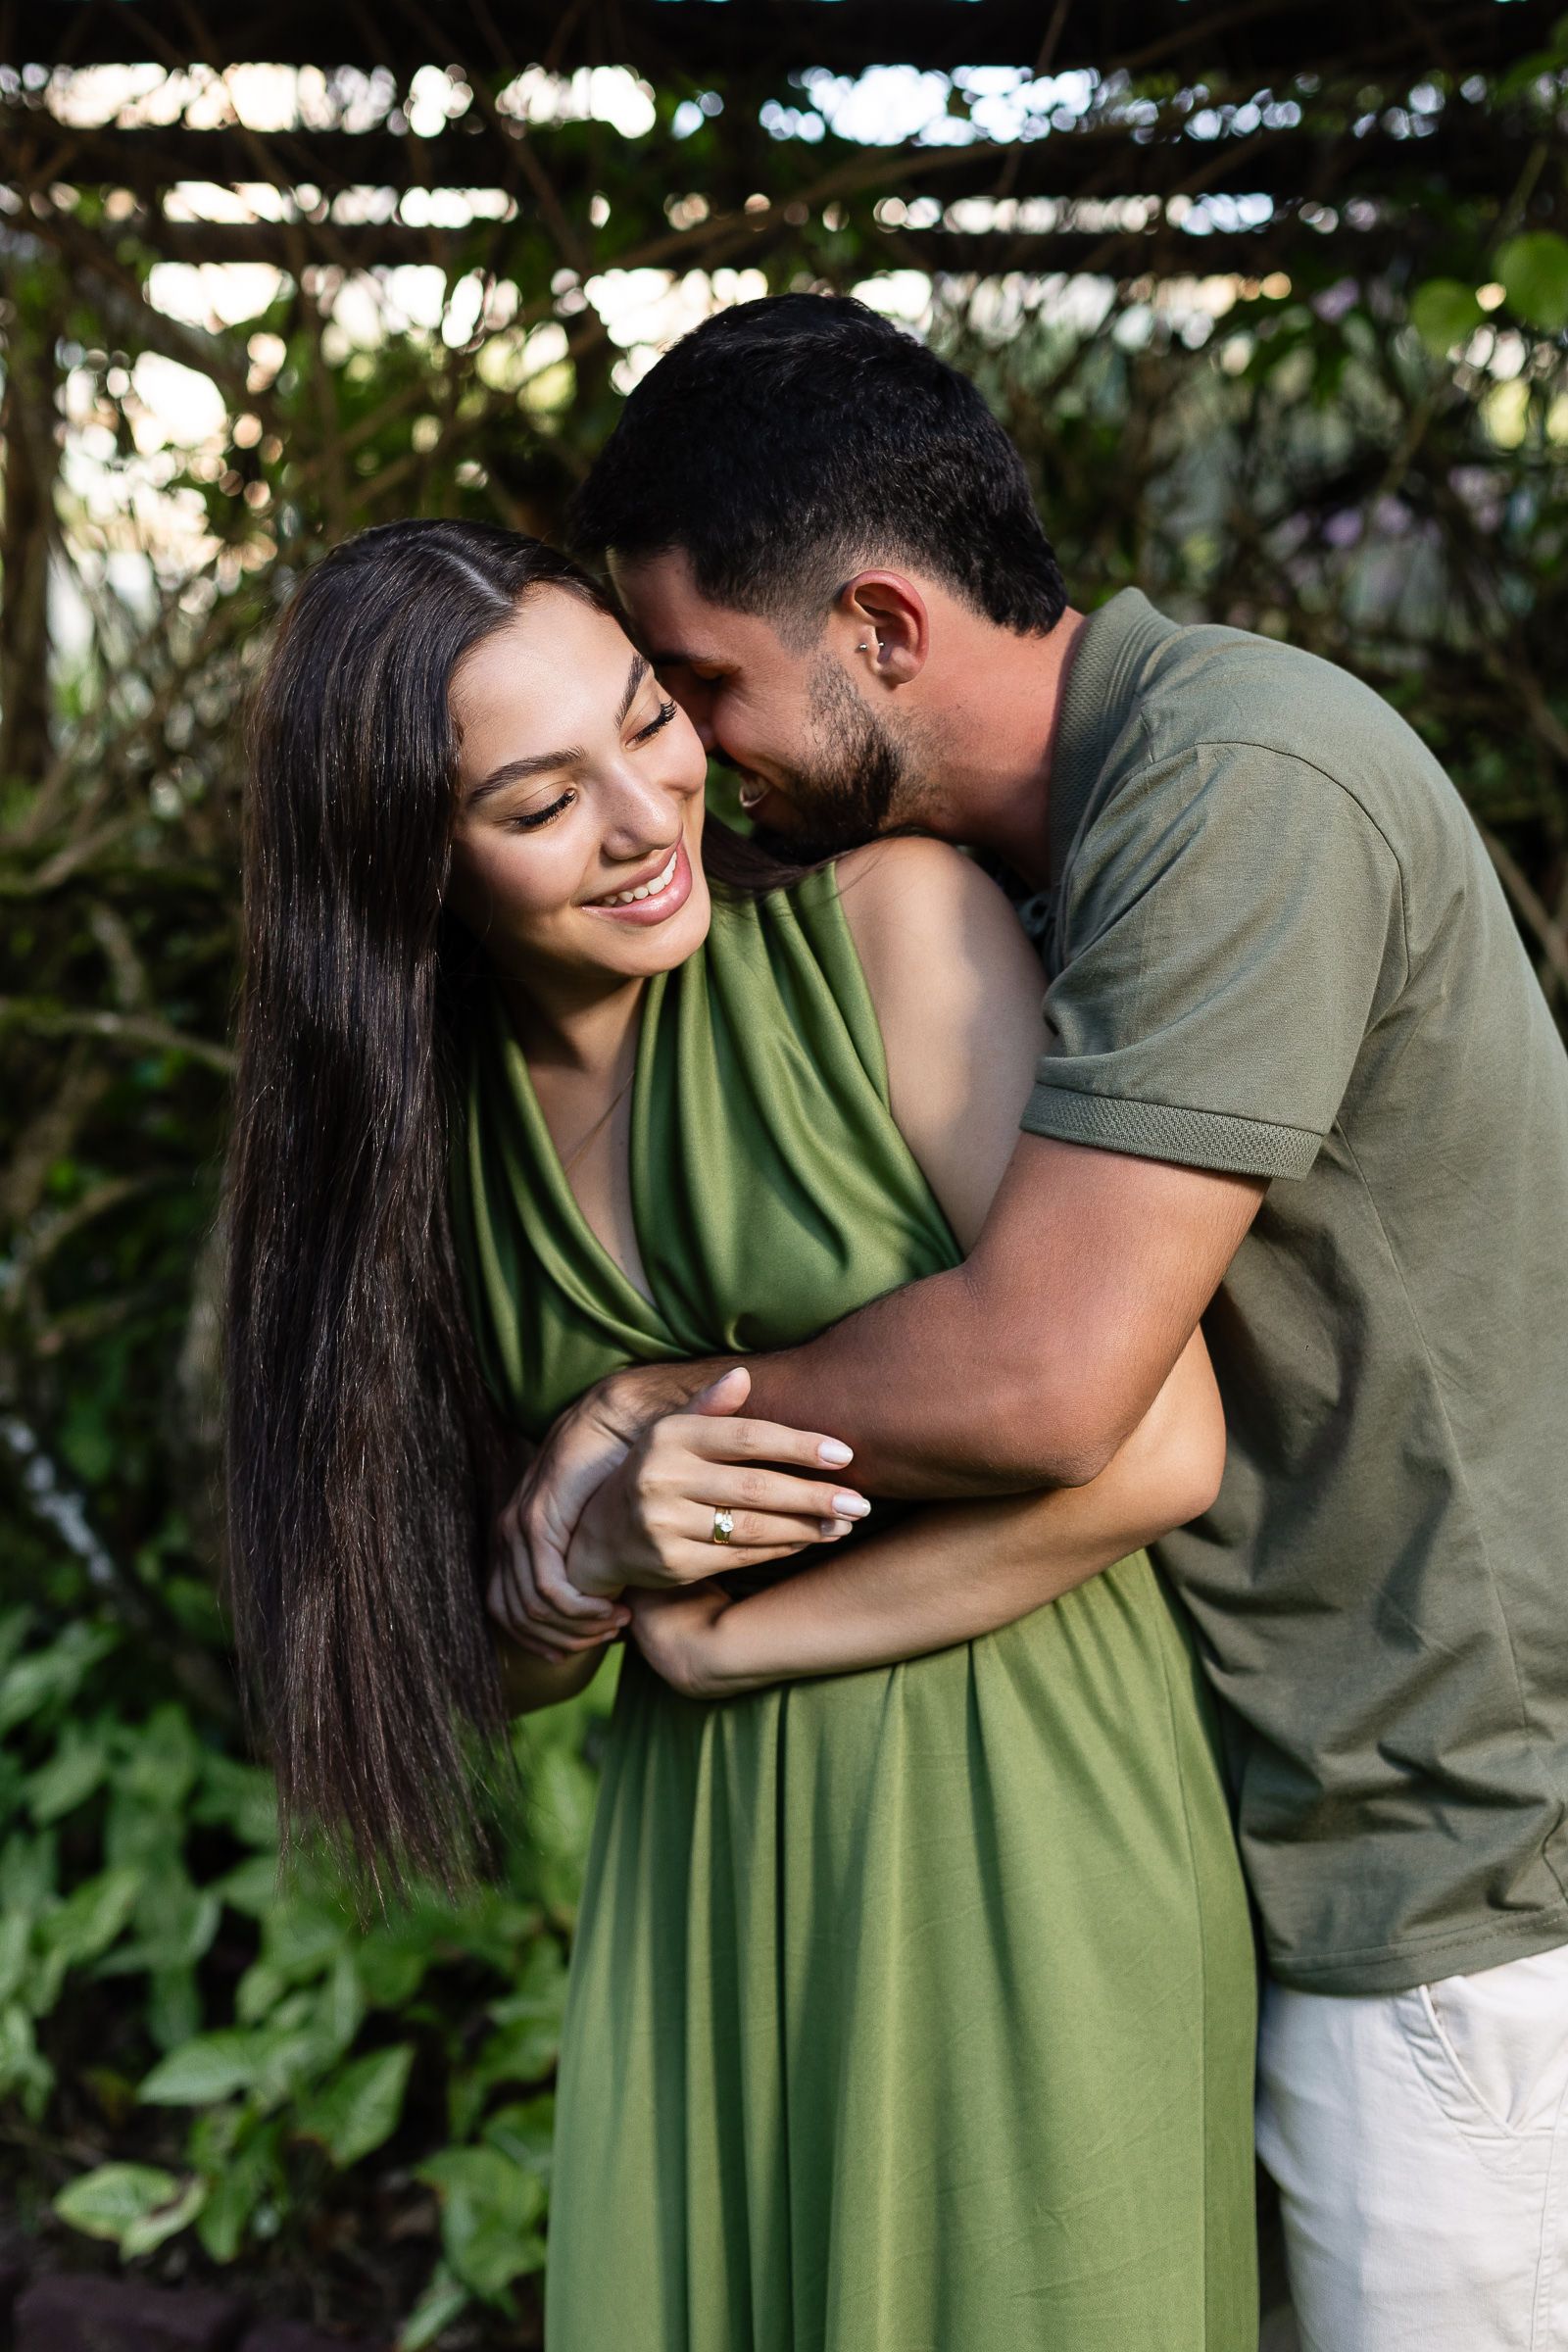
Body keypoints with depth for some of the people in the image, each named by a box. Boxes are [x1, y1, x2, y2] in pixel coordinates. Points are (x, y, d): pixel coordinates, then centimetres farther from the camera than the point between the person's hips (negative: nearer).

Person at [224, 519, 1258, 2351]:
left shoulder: (892, 922, -10)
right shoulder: (437, 1128, 4)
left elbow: (1150, 1448, -18)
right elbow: (502, 1665, 9)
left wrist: (721, 1635, -9)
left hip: (1018, 1837, -4)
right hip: (698, 1884, 4)